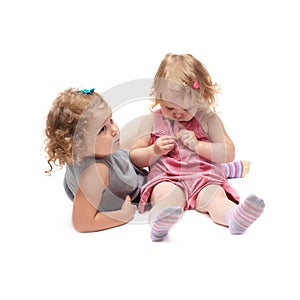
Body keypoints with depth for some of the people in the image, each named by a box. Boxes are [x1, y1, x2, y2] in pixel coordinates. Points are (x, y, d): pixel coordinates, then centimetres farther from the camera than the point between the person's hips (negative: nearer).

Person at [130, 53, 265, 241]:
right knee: (166, 193, -34)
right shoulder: (153, 121, 9)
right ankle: (159, 223, -63)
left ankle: (234, 216, -60)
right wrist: (155, 150, -9)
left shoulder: (208, 119, 8)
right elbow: (134, 157, 13)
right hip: (166, 179, -1)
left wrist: (198, 145, -9)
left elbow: (229, 154, 5)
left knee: (215, 195, -30)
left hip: (204, 179, 1)